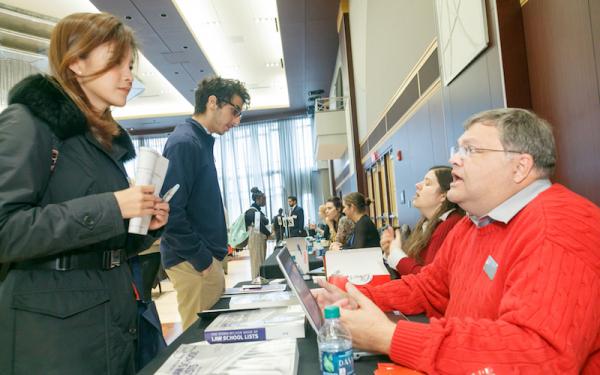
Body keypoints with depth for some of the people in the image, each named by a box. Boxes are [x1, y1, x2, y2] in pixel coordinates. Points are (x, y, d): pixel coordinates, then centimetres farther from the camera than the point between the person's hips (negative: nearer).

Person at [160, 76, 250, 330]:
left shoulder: (202, 141, 14)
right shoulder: (184, 142, -15)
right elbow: (171, 211, -22)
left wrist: (212, 253, 16)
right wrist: (202, 260, -17)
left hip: (207, 256, 9)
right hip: (193, 262, -9)